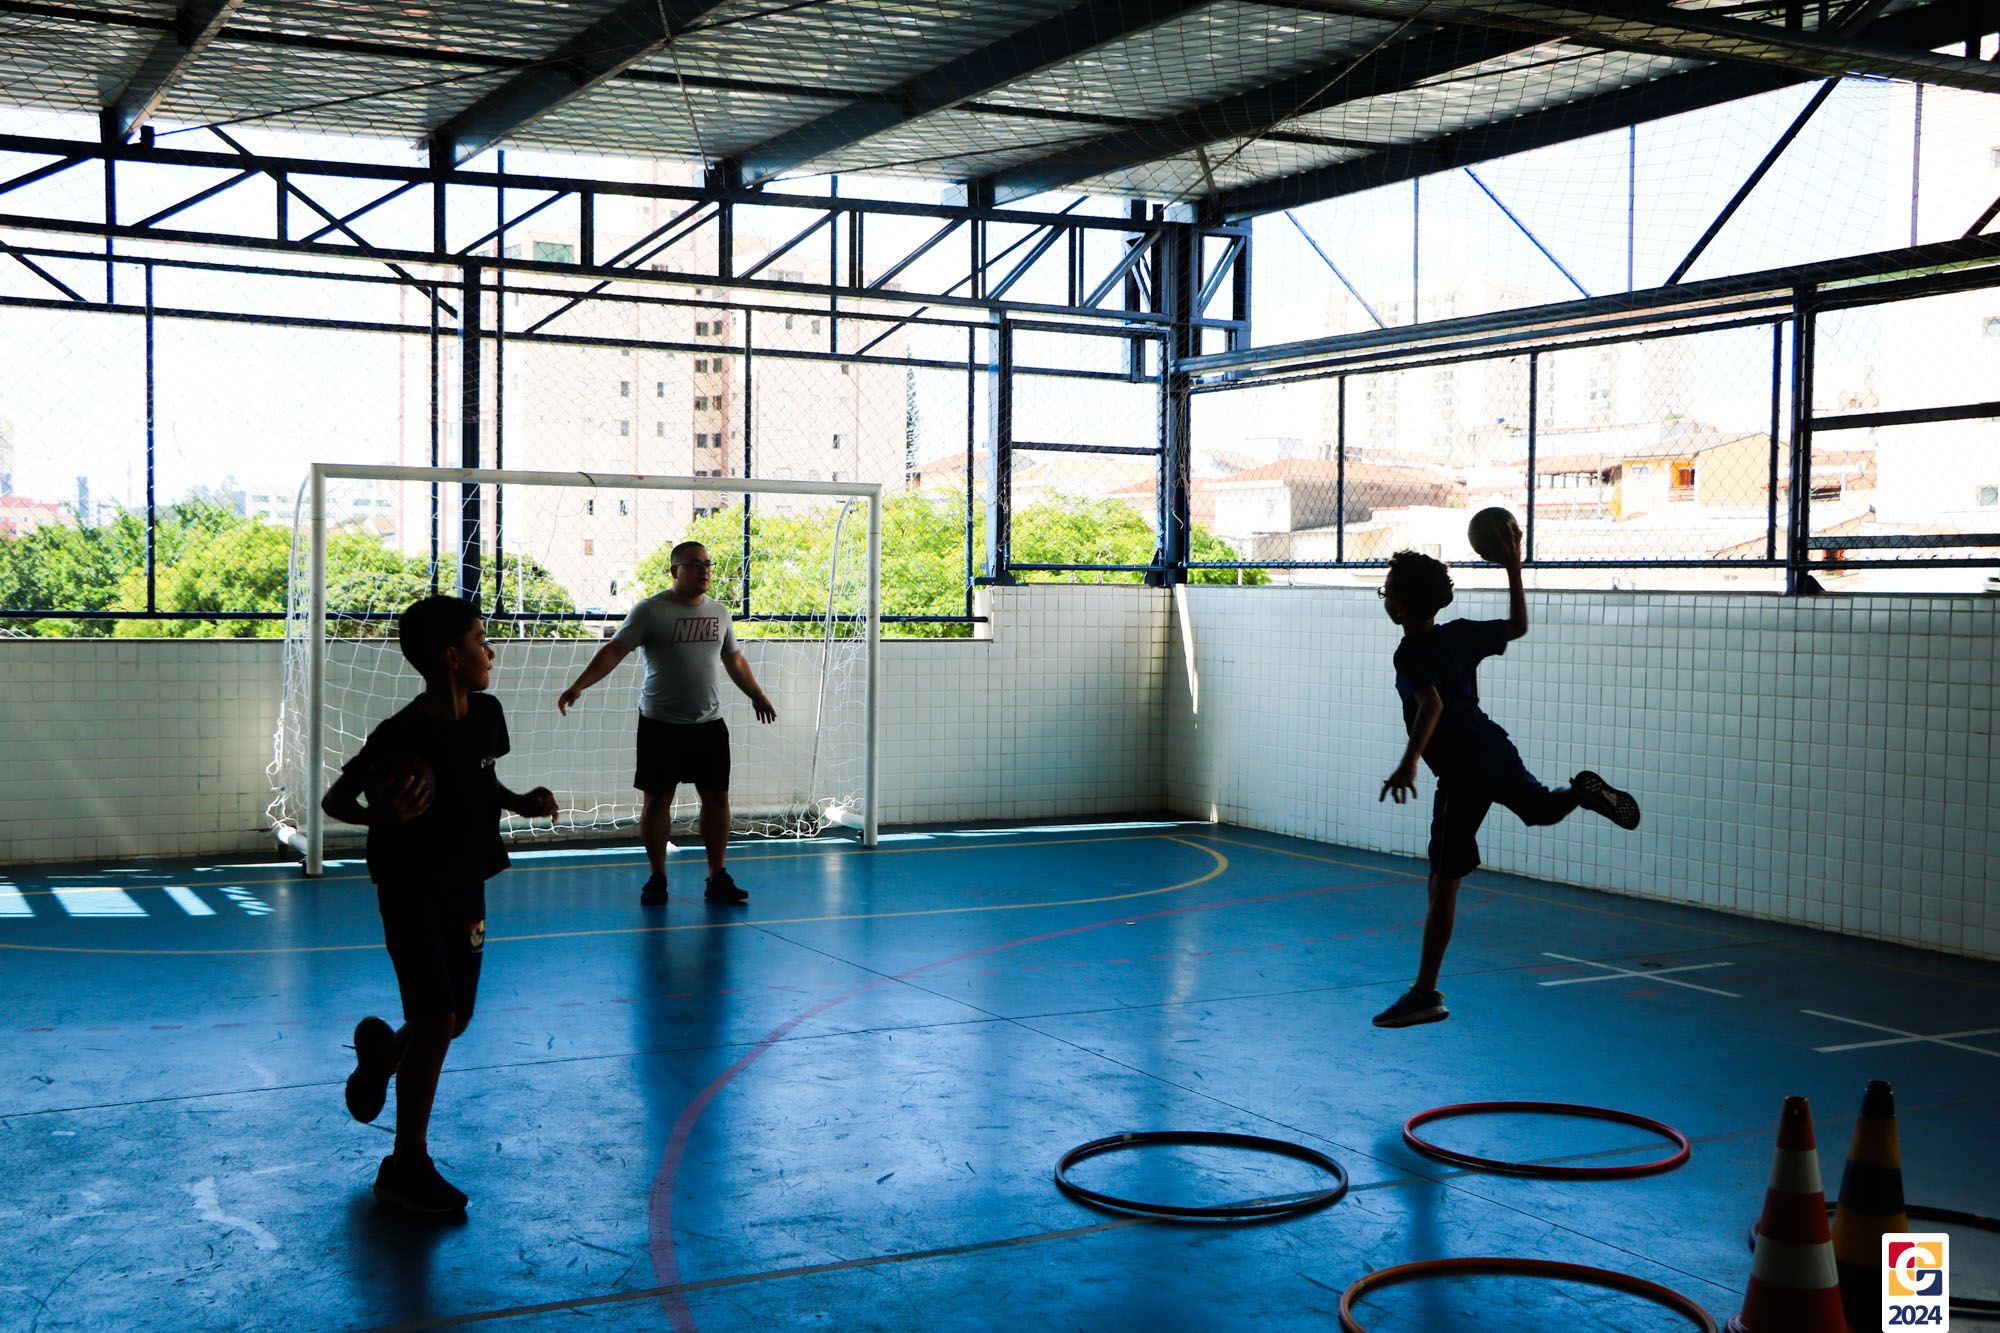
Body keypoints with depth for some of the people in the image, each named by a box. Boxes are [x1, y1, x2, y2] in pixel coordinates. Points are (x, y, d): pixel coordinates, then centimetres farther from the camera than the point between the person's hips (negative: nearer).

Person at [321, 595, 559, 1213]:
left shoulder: (486, 715, 0)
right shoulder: (400, 734, -21)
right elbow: (334, 800, -14)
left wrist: (520, 802, -1)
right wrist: (378, 816, -34)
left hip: (466, 885, 7)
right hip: (412, 890, -7)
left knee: (456, 1020, 12)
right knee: (436, 1022, -11)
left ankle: (381, 1052, 46)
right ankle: (407, 1167, 3)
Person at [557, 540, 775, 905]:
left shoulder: (719, 612, 10)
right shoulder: (650, 610, -6)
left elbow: (734, 659, 25)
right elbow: (615, 650, -12)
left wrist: (757, 695, 35)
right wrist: (579, 685, -23)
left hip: (709, 724, 4)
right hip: (660, 724, -4)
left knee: (716, 797, 4)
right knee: (657, 799, 2)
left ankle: (717, 878, 13)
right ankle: (657, 878, 14)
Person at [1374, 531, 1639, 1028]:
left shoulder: (1410, 654, -13)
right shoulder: (1462, 634, 7)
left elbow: (1433, 704, -30)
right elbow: (1518, 626, 24)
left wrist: (1409, 763, -38)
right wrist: (1514, 568, 27)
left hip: (1462, 769, -7)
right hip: (1495, 746, 8)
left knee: (1443, 882, -7)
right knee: (1541, 807, 39)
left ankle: (1425, 994, -6)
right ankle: (1583, 791, 7)